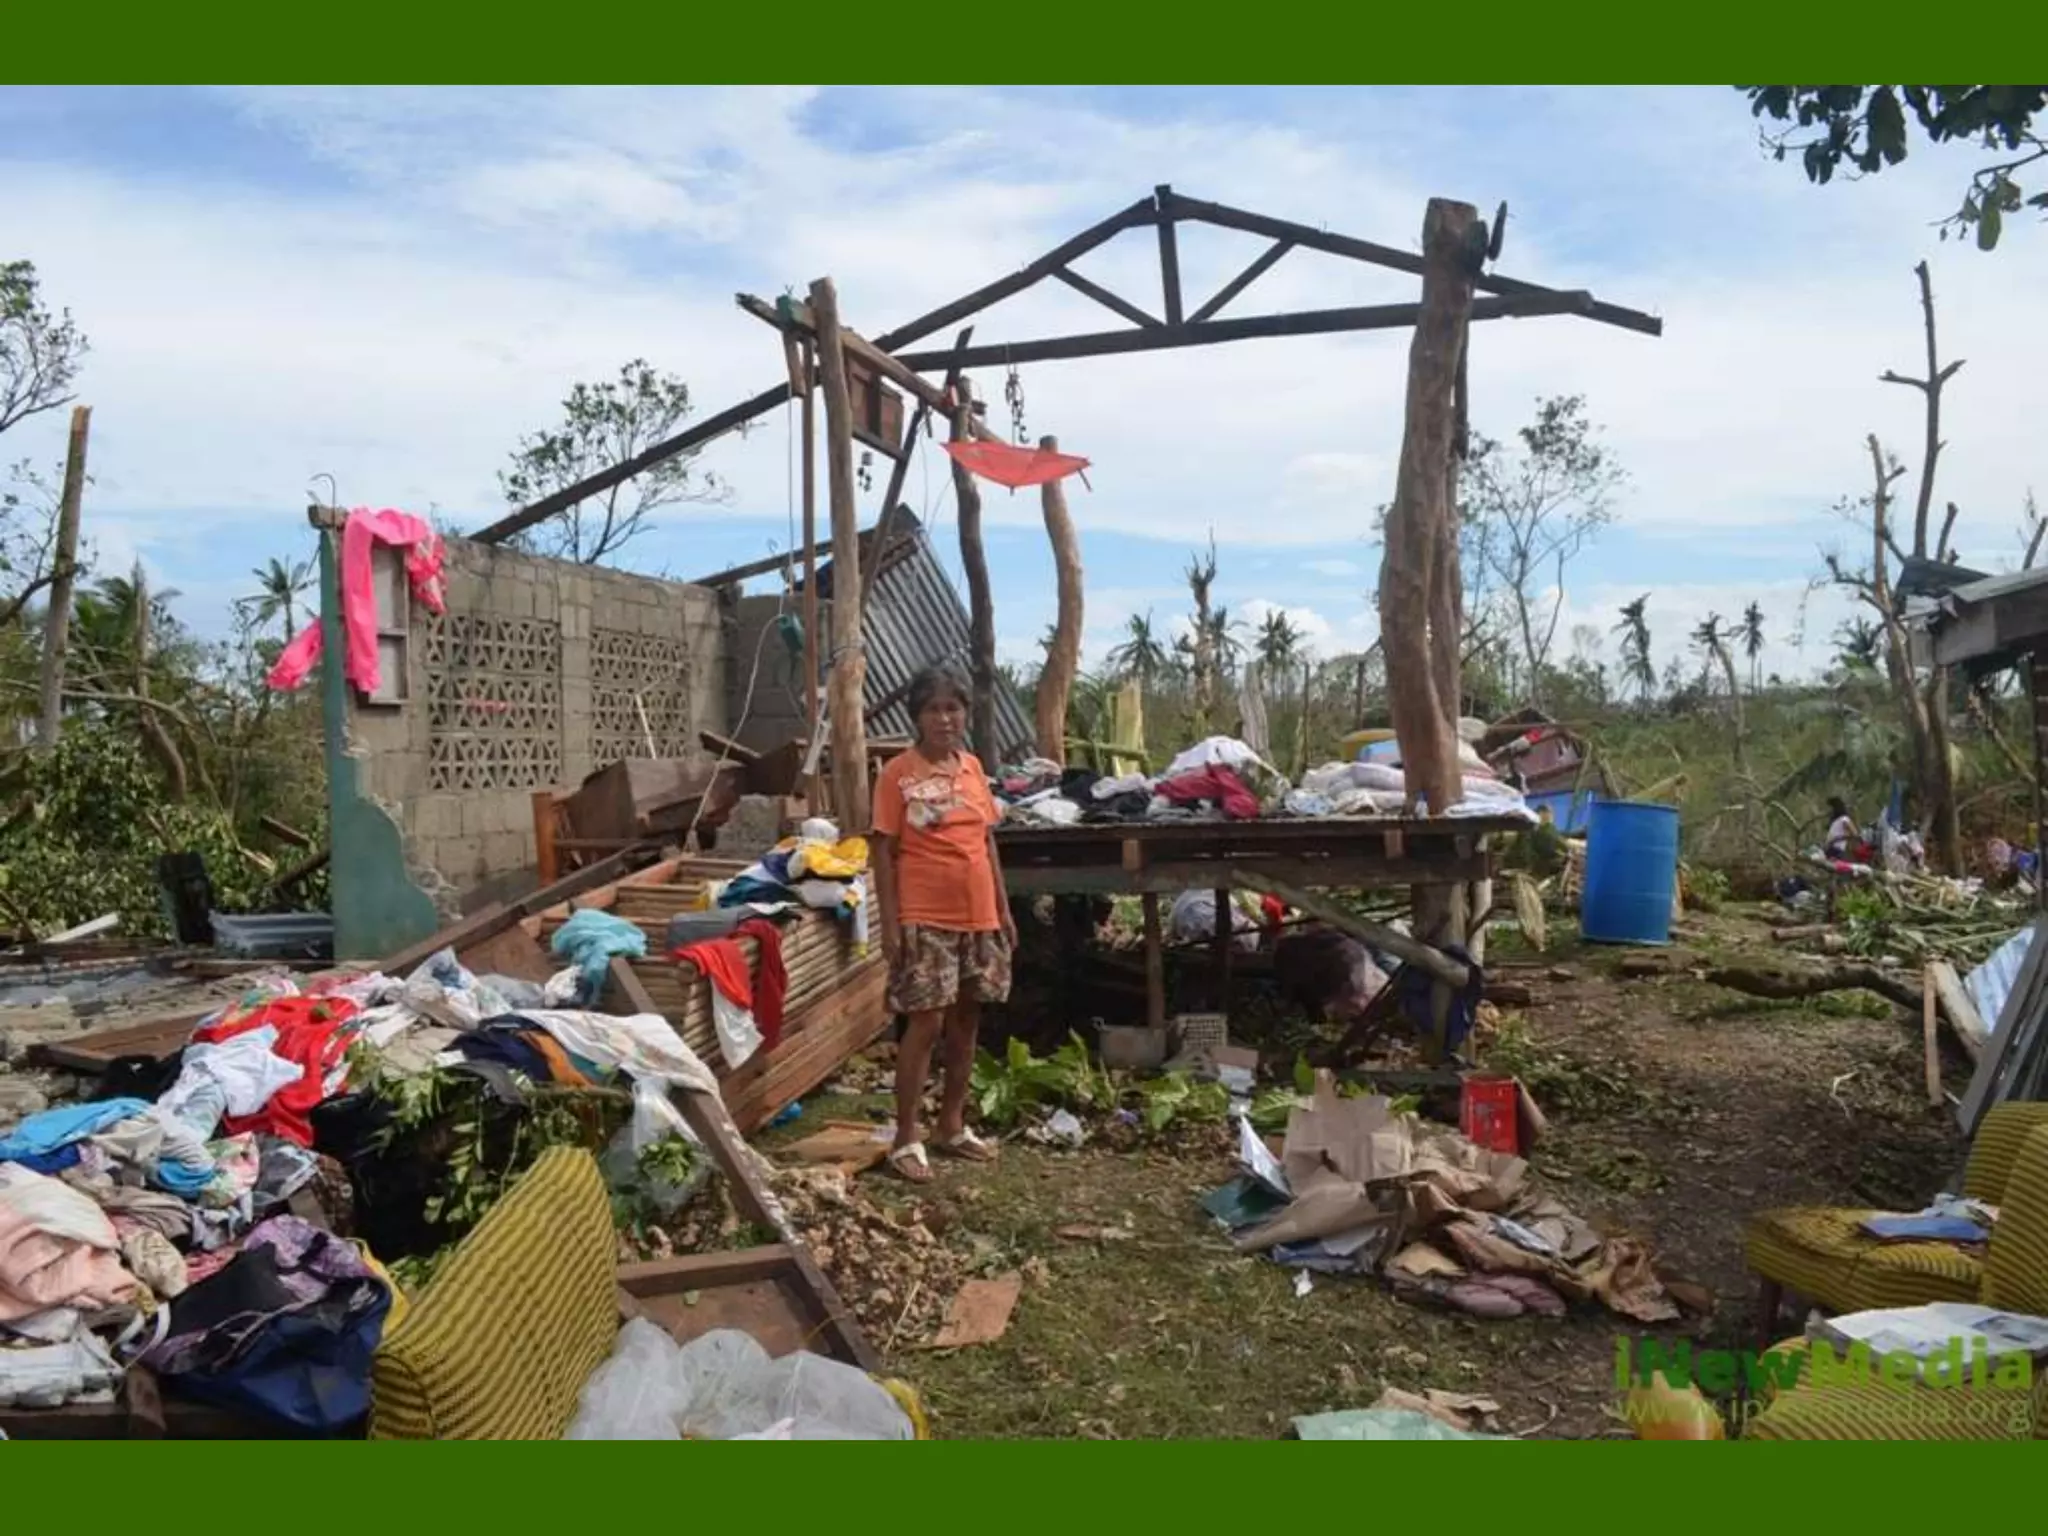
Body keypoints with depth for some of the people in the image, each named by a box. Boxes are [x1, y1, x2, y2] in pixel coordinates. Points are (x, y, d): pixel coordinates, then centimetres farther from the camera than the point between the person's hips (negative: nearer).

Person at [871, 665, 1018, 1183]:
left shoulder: (972, 767, 9)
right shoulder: (898, 773, -7)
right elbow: (884, 852, -8)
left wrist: (1004, 909, 12)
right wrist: (890, 923, -12)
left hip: (978, 917, 6)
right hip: (925, 920, -6)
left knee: (966, 1021, 12)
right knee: (927, 1023, -5)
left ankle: (952, 1126, 26)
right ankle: (906, 1139, 6)